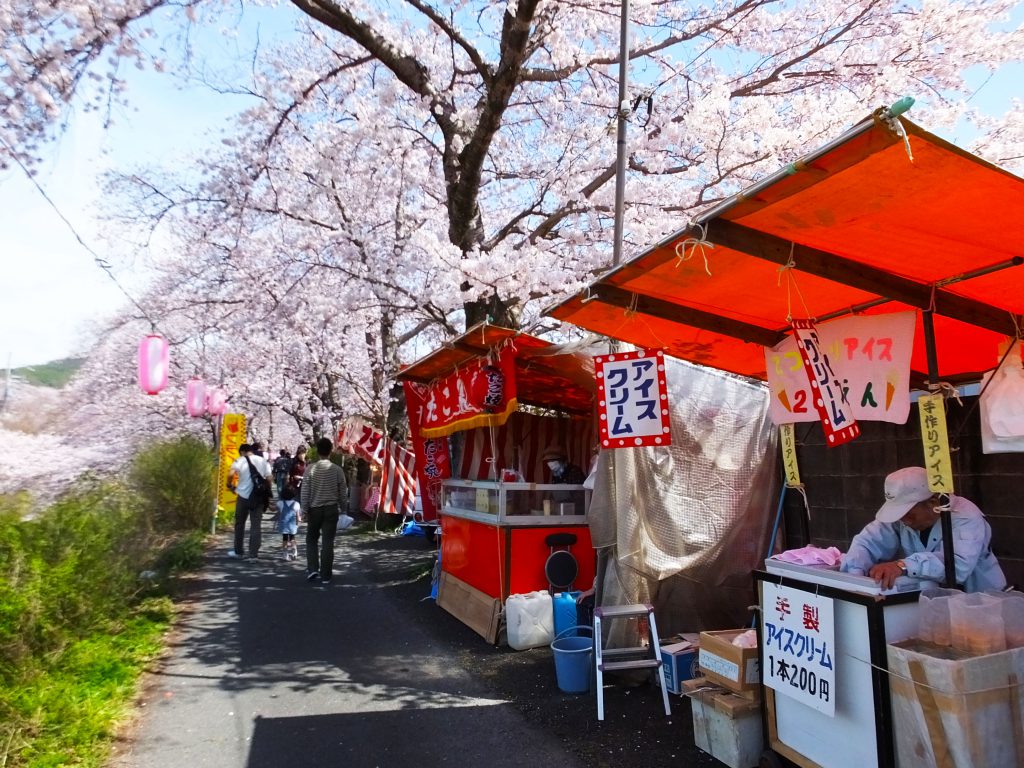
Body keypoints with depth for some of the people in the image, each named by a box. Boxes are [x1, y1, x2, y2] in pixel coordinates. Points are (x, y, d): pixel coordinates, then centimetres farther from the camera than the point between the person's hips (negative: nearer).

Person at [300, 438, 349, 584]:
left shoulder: (310, 468, -9)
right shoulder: (337, 470, -6)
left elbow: (305, 492, -7)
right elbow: (343, 492, 0)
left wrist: (305, 509, 2)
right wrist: (341, 506, 14)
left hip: (314, 509, 0)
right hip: (332, 509, 0)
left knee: (312, 539, 17)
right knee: (328, 542, 4)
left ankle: (312, 569, 7)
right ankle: (325, 575, 6)